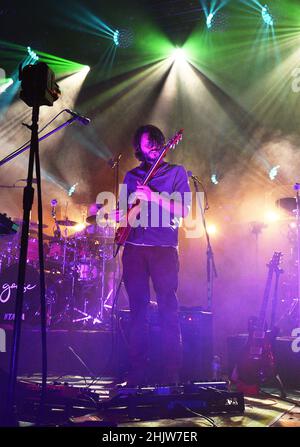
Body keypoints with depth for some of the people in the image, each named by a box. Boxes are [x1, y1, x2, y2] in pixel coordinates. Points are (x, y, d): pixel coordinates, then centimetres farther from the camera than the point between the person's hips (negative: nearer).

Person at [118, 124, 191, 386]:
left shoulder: (176, 172, 8)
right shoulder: (131, 176, 19)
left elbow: (184, 210, -3)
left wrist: (153, 196, -13)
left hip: (164, 248, -3)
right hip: (134, 247, 3)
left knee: (168, 309, -5)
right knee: (137, 310, 3)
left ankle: (171, 376, 2)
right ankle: (138, 375, 10)